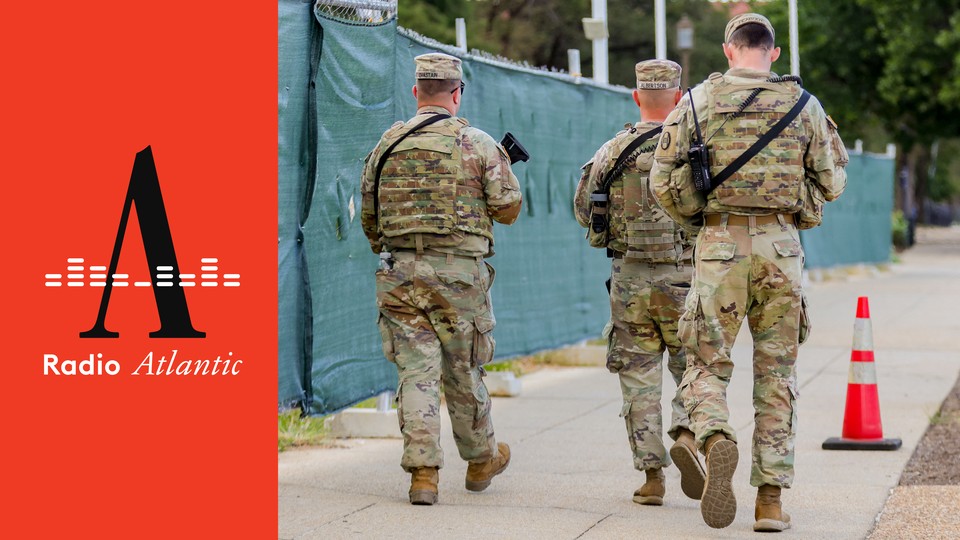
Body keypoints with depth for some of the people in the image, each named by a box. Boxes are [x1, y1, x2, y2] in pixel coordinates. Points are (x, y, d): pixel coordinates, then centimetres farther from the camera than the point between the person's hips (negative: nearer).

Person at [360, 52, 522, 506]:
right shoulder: (478, 144, -3)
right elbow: (508, 208, -3)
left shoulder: (387, 144, 6)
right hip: (458, 272, -2)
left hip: (399, 272, 2)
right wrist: (499, 168, 17)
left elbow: (368, 215, 12)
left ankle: (423, 472, -5)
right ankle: (481, 460, 30)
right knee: (463, 371, 12)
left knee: (416, 372, 2)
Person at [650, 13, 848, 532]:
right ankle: (771, 498, 7)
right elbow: (832, 181, 8)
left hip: (719, 244, -1)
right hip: (781, 246, 1)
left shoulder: (698, 101, 1)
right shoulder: (803, 104, 4)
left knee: (707, 363, 7)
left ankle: (715, 438, -24)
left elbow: (664, 182, 1)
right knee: (776, 373, 8)